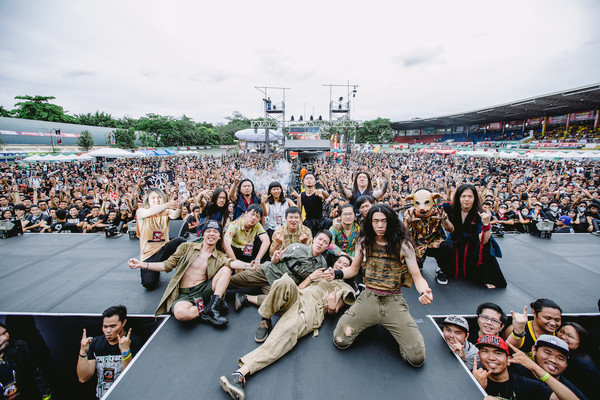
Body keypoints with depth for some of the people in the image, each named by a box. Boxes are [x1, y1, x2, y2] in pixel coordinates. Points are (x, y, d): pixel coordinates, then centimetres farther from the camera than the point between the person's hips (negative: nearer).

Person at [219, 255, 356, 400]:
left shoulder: (344, 287, 28)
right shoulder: (320, 275, 35)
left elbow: (334, 311, 15)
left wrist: (332, 307, -8)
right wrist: (310, 278, 8)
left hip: (312, 308, -3)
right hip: (297, 297, 3)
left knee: (288, 331, -34)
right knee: (286, 282, -34)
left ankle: (241, 373, -44)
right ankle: (265, 316, -16)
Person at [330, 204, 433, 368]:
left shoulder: (403, 244, -5)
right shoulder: (364, 242, 2)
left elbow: (417, 277, -4)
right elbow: (353, 269, 11)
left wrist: (425, 292, -27)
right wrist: (336, 273, -10)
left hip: (394, 302, -1)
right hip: (368, 298, 2)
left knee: (417, 358, -12)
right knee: (340, 341, -11)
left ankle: (391, 328, 17)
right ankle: (368, 323, 18)